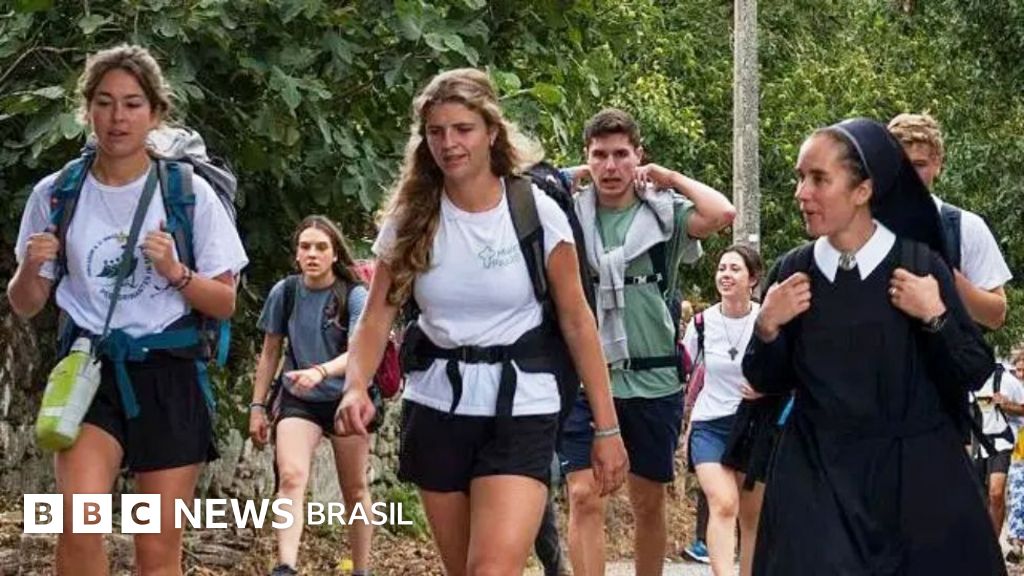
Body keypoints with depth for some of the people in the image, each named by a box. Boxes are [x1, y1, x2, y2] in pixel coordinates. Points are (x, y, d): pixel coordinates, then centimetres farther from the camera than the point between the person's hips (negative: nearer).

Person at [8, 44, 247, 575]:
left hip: (168, 377, 0)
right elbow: (25, 306, 8)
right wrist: (31, 268, -13)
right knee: (80, 525, -23)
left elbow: (225, 303, 2)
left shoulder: (189, 193, -2)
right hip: (90, 370, 0)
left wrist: (174, 273, -16)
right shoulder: (55, 195, 1)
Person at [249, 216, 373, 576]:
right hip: (297, 401, 1)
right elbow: (270, 352, 7)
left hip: (346, 400, -1)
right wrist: (257, 406, 6)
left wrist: (320, 372, -43)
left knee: (355, 491, 10)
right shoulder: (285, 292, -4)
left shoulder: (354, 296, -12)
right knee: (291, 477, -22)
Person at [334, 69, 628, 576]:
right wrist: (357, 386, -22)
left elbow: (576, 320, -4)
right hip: (436, 410, 4)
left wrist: (607, 426, -5)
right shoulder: (411, 219, -1)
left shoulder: (537, 213, -8)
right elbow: (377, 316, -2)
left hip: (519, 410, -4)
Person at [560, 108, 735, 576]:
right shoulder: (569, 214, 4)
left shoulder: (664, 211, -1)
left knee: (649, 503, 14)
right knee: (585, 498, -11)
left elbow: (722, 214, -17)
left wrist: (671, 178, -5)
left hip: (652, 379, 1)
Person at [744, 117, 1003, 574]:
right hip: (817, 477, 1)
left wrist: (936, 318, -18)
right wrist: (766, 328, -10)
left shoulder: (919, 264, -7)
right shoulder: (791, 273, 0)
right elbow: (766, 382, 6)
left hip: (917, 475, -1)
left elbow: (975, 374, -4)